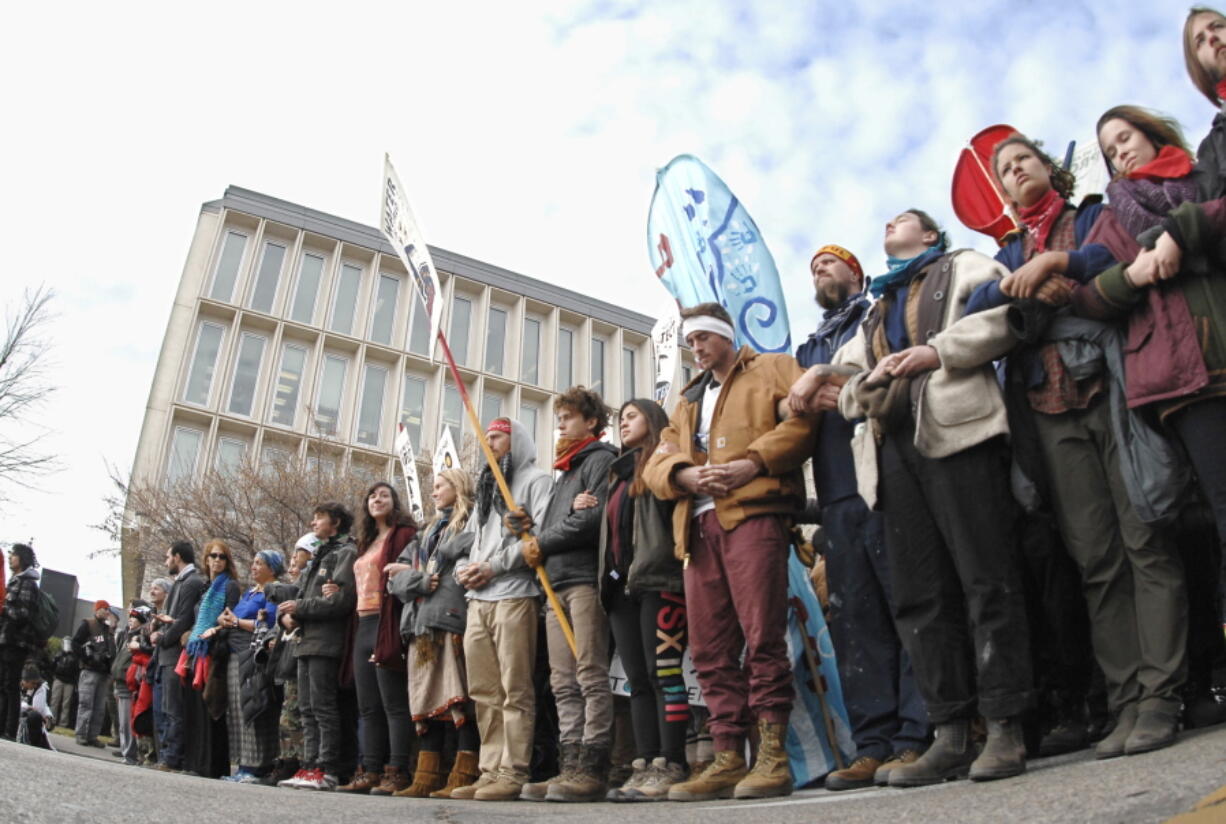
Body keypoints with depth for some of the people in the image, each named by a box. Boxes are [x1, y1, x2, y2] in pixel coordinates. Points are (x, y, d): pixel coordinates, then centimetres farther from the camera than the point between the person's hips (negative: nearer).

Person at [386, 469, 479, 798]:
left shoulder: (472, 524, 6)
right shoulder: (430, 532, 27)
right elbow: (396, 577, 17)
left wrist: (411, 572, -1)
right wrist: (420, 580, -7)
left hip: (453, 620, -7)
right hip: (422, 623, 7)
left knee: (459, 698, -10)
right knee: (427, 700, 5)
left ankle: (463, 776, -9)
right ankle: (427, 776, 7)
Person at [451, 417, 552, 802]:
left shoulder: (535, 479, 4)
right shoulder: (485, 489, 29)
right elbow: (469, 537, 27)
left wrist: (494, 566, -13)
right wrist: (462, 569, 5)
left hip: (514, 594, -8)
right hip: (477, 599, 8)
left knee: (514, 690, -7)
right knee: (484, 692, 6)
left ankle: (513, 774, -5)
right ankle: (490, 771, 10)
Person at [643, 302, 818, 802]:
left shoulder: (772, 369, 14)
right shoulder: (687, 401, 32)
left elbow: (804, 418, -5)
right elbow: (657, 464, 20)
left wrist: (752, 462, -15)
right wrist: (686, 474, -3)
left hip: (753, 513, -6)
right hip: (698, 526, 7)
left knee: (762, 637, -11)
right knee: (710, 649, 3)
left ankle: (773, 756, -5)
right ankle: (728, 758, 7)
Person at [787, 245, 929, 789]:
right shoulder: (811, 348, 30)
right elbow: (786, 405, 17)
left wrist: (826, 376, -10)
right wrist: (810, 398, -4)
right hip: (836, 495, 6)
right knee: (852, 617, 1)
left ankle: (917, 737, -4)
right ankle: (873, 744, 5)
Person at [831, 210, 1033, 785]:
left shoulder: (964, 267, 19)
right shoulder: (874, 312, 35)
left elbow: (1011, 313, 0)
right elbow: (846, 389, 28)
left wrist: (938, 352, -9)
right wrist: (869, 379, 5)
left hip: (956, 431, -5)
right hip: (892, 447, 6)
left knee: (986, 580, -9)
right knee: (919, 595, 0)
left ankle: (1004, 727, -4)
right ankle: (951, 735, 4)